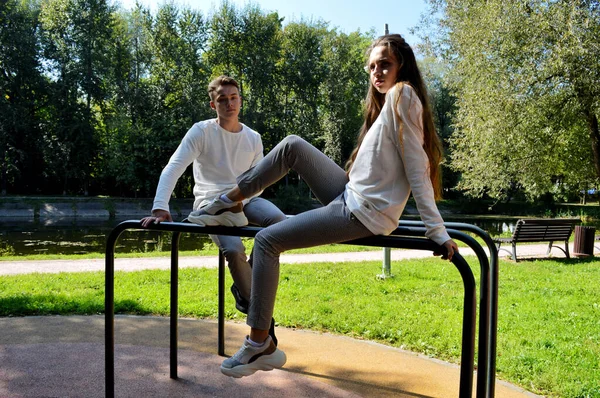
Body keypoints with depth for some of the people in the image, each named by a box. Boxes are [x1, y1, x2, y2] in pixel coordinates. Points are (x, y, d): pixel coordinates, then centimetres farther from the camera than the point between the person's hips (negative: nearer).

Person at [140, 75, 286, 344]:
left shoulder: (253, 138, 9)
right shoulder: (201, 131, -3)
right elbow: (172, 169, -13)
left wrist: (242, 197, -9)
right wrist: (160, 208, -28)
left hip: (244, 200, 4)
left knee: (282, 223, -26)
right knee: (233, 249, -31)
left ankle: (245, 285, -3)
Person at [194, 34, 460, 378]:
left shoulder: (402, 94, -12)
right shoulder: (390, 99, 17)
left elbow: (417, 170, -19)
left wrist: (438, 233, -20)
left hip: (362, 215, -9)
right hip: (352, 196, 9)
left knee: (267, 241, -8)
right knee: (292, 146, 8)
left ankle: (260, 345, 0)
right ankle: (229, 199, 19)